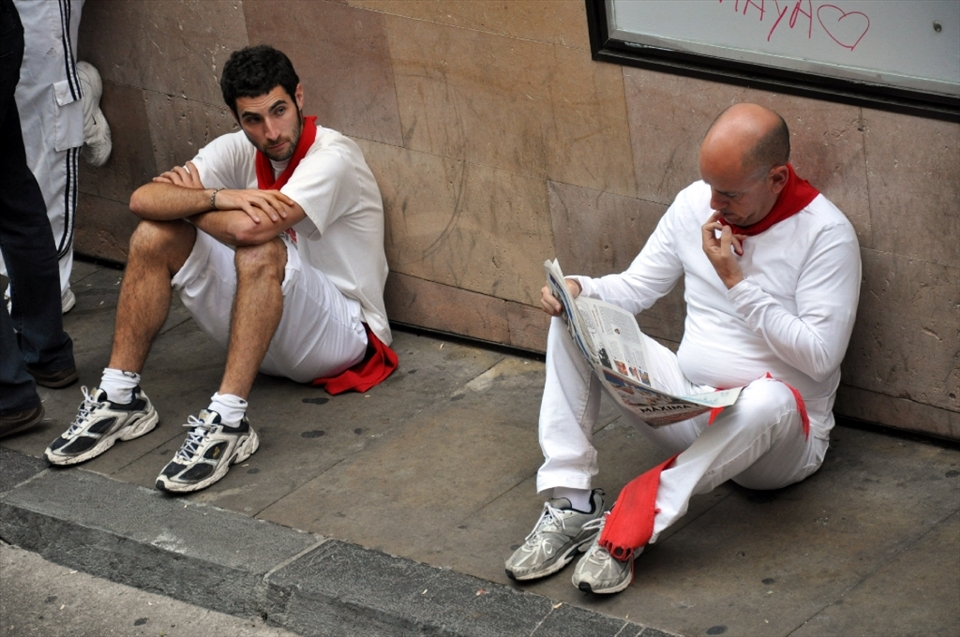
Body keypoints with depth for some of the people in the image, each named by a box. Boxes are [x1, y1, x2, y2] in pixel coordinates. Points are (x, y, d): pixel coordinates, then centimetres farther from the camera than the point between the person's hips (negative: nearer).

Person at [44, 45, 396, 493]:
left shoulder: (332, 157, -21)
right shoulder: (239, 150, -1)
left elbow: (250, 227, -35)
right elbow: (143, 200, -14)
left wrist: (190, 198, -15)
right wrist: (216, 197, -31)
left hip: (343, 334, -7)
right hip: (265, 330, 7)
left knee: (260, 251, -36)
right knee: (154, 235, -8)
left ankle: (227, 423, -39)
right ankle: (120, 399, -8)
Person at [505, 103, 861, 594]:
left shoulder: (827, 234, -15)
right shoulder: (695, 203, 2)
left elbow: (820, 357, -20)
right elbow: (634, 288, 9)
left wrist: (737, 282, -22)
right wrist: (579, 289, -13)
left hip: (781, 435, -5)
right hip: (687, 406, 5)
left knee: (769, 398, -42)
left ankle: (633, 522, -33)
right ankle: (569, 503, -19)